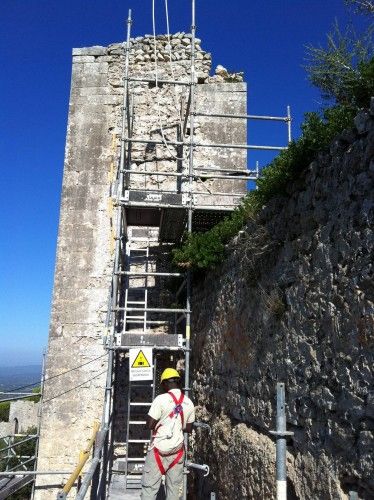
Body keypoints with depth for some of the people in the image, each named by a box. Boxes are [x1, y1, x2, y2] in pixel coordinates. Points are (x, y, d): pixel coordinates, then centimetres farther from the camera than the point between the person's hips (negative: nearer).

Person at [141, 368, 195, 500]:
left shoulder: (161, 399, -14)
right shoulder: (189, 403, 1)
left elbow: (149, 425, -13)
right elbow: (188, 428, 9)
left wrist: (160, 422, 6)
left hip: (159, 448, -4)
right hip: (178, 449, 4)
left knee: (150, 485, 5)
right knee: (174, 486, 13)